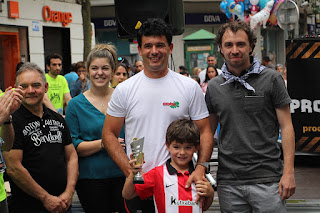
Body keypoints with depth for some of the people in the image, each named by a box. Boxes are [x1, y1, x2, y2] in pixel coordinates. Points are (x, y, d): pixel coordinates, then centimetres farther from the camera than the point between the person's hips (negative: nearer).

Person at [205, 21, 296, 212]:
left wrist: (289, 172, -10)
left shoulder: (271, 79, -1)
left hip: (267, 179, -3)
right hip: (228, 182, 3)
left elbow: (286, 127, -2)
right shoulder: (213, 87, 8)